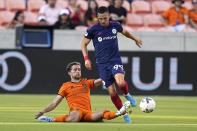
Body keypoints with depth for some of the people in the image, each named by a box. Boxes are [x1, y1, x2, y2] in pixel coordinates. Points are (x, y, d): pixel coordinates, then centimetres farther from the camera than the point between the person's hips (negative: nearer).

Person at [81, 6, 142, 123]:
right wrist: (86, 58, -5)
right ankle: (125, 115, 11)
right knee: (112, 92, -3)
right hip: (102, 64, 0)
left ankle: (127, 95, 5)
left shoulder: (115, 25, 0)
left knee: (120, 82, -29)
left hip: (115, 60, 0)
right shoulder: (93, 29, -6)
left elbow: (124, 32, 23)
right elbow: (84, 44, 7)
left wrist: (135, 39, 38)